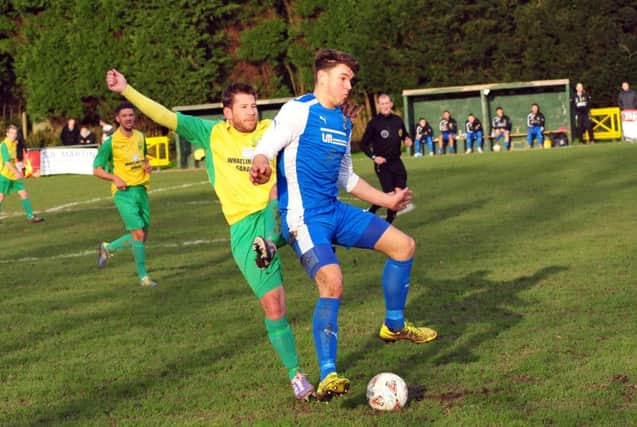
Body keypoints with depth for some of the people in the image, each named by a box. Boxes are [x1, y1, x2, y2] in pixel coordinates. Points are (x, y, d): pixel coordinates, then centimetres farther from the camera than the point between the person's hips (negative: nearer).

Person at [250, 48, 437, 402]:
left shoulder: (343, 123, 17)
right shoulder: (299, 111, -8)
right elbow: (267, 145, -19)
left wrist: (385, 199, 29)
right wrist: (261, 163, -43)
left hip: (336, 211, 9)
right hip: (305, 217, -9)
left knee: (404, 246, 7)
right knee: (332, 282, -27)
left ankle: (395, 326, 24)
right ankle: (328, 376, -22)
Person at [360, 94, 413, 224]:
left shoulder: (398, 120, 6)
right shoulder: (374, 123, -8)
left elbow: (405, 135, 23)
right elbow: (363, 144, -4)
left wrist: (407, 140, -1)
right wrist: (373, 157, -15)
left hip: (397, 162, 6)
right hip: (382, 164, -6)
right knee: (390, 193, -11)